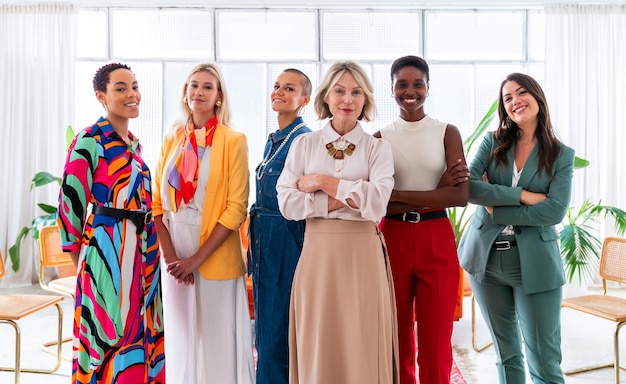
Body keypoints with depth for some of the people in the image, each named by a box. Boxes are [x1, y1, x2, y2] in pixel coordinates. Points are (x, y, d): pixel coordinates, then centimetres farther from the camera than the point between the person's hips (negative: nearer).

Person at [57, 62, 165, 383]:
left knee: (141, 331, 13)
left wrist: (150, 246, 15)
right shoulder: (89, 141, -10)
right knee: (112, 332, -1)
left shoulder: (134, 143, 13)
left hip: (143, 248, 8)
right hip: (107, 248, -7)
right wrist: (83, 259, -5)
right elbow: (71, 201, -10)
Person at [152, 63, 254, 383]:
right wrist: (170, 256, -7)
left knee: (218, 341, 5)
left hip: (215, 257, -4)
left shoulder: (233, 141, -4)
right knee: (181, 339, 14)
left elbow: (236, 209, -10)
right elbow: (158, 202, 6)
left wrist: (197, 258, -14)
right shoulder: (172, 139, 8)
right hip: (175, 258, 4)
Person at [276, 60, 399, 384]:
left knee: (362, 346, 6)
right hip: (318, 254, 1)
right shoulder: (304, 144, 6)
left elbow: (377, 203, -12)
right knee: (317, 348, 8)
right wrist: (344, 200, -10)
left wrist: (323, 181, -9)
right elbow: (287, 203, -4)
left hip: (362, 255, -1)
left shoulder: (378, 148, 4)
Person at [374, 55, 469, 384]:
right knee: (397, 341, 11)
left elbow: (460, 196, -9)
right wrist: (437, 189, -14)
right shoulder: (380, 138, 4)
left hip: (437, 241, -1)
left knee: (436, 344, 3)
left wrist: (396, 195, -14)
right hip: (392, 240, 1)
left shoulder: (447, 133, 3)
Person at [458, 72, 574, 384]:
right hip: (486, 257, 2)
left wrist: (496, 207, -13)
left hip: (535, 263, -2)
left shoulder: (562, 156, 0)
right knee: (506, 354, 16)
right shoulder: (492, 142, 4)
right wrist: (523, 195, -16)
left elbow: (555, 211, -13)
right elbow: (468, 186, -12)